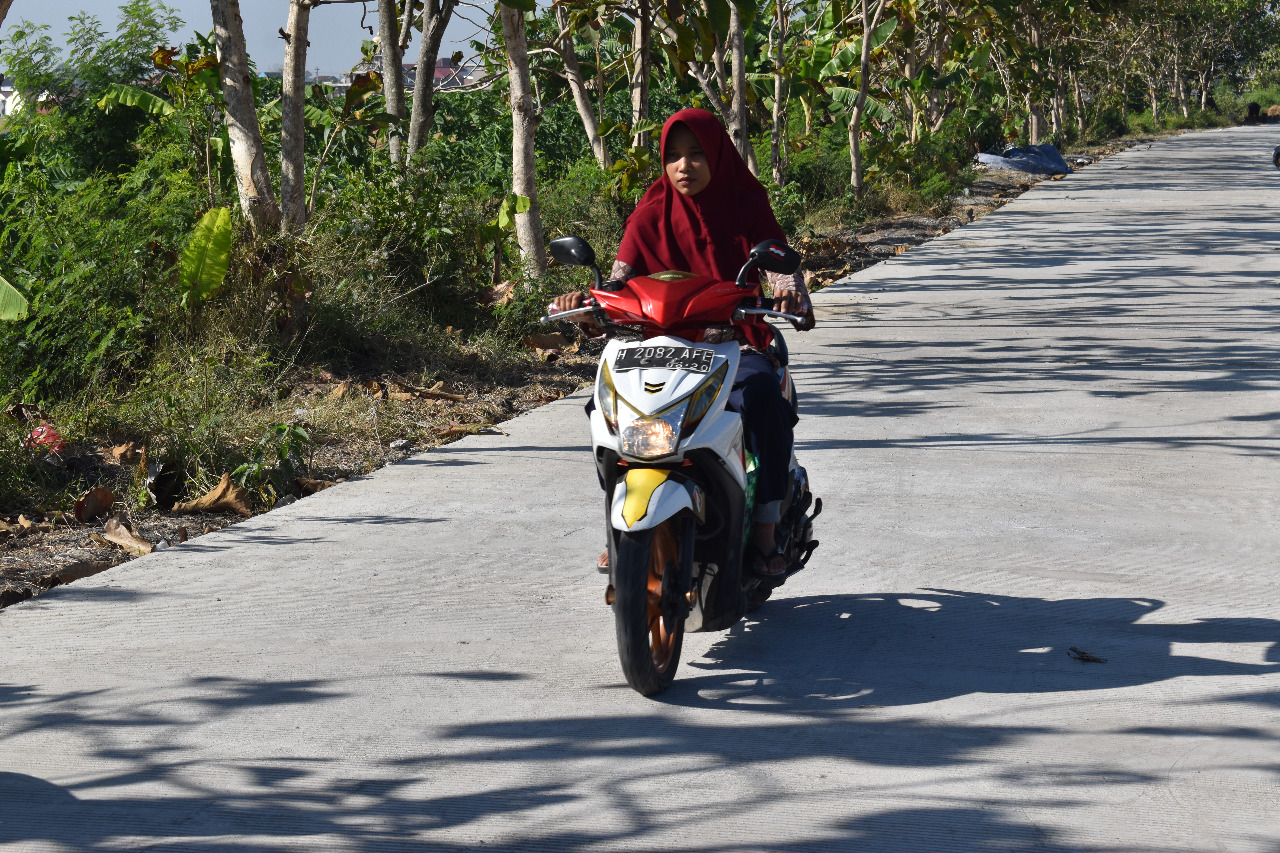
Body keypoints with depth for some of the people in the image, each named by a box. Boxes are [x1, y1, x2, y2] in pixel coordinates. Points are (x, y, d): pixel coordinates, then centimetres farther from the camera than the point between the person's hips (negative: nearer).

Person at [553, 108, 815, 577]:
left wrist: (789, 293, -34)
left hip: (737, 346, -2)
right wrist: (586, 301, -24)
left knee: (764, 397, -35)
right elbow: (620, 283, -1)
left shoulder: (746, 206, 2)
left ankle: (765, 532, -26)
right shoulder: (652, 214, 5)